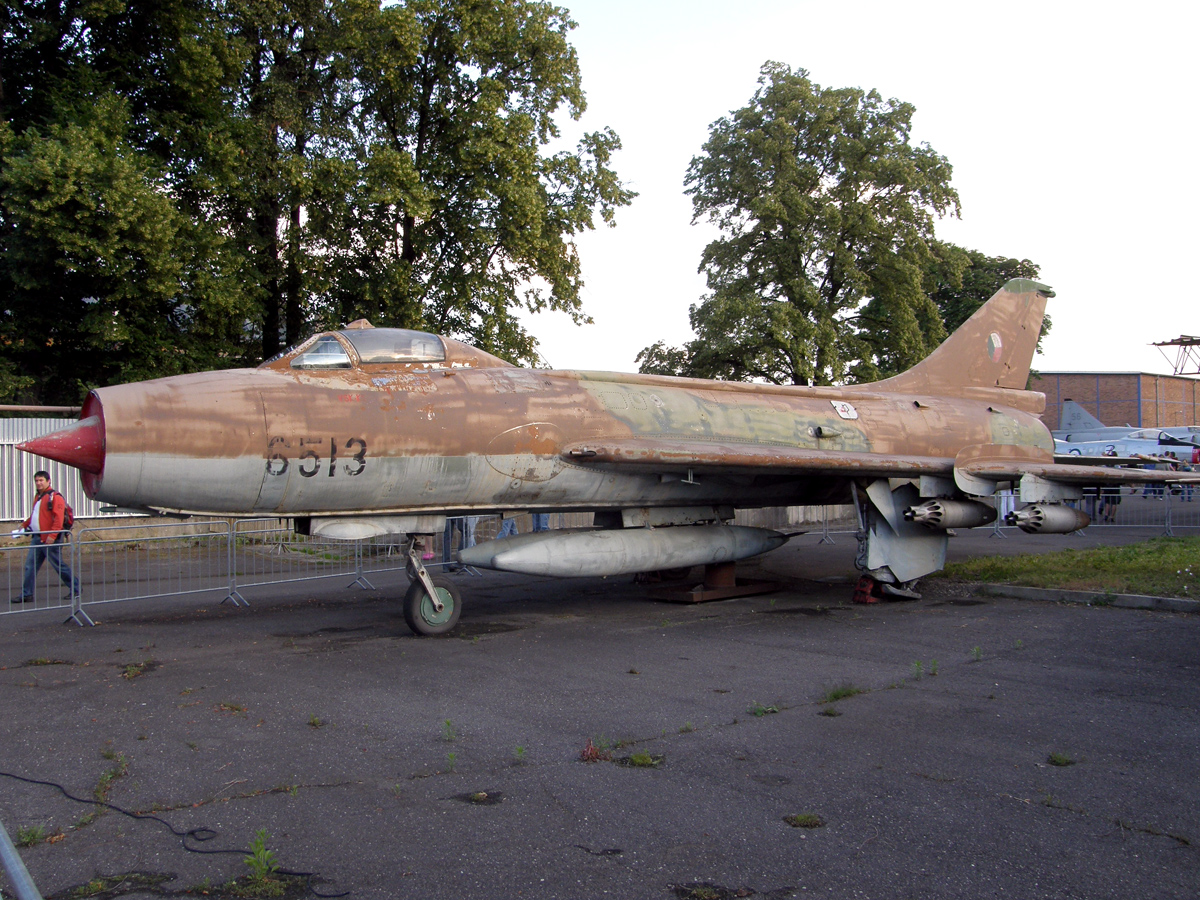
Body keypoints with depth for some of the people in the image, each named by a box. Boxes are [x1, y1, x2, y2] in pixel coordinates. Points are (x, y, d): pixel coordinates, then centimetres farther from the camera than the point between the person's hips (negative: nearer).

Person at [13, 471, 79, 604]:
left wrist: (52, 535, -25)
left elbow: (58, 519, -19)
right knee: (30, 566, 5)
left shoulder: (55, 497, -11)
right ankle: (26, 595, 9)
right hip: (37, 538, 8)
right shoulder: (38, 497, 17)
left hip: (50, 539, -8)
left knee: (58, 565, -1)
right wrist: (24, 525, 15)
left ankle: (75, 589, 11)